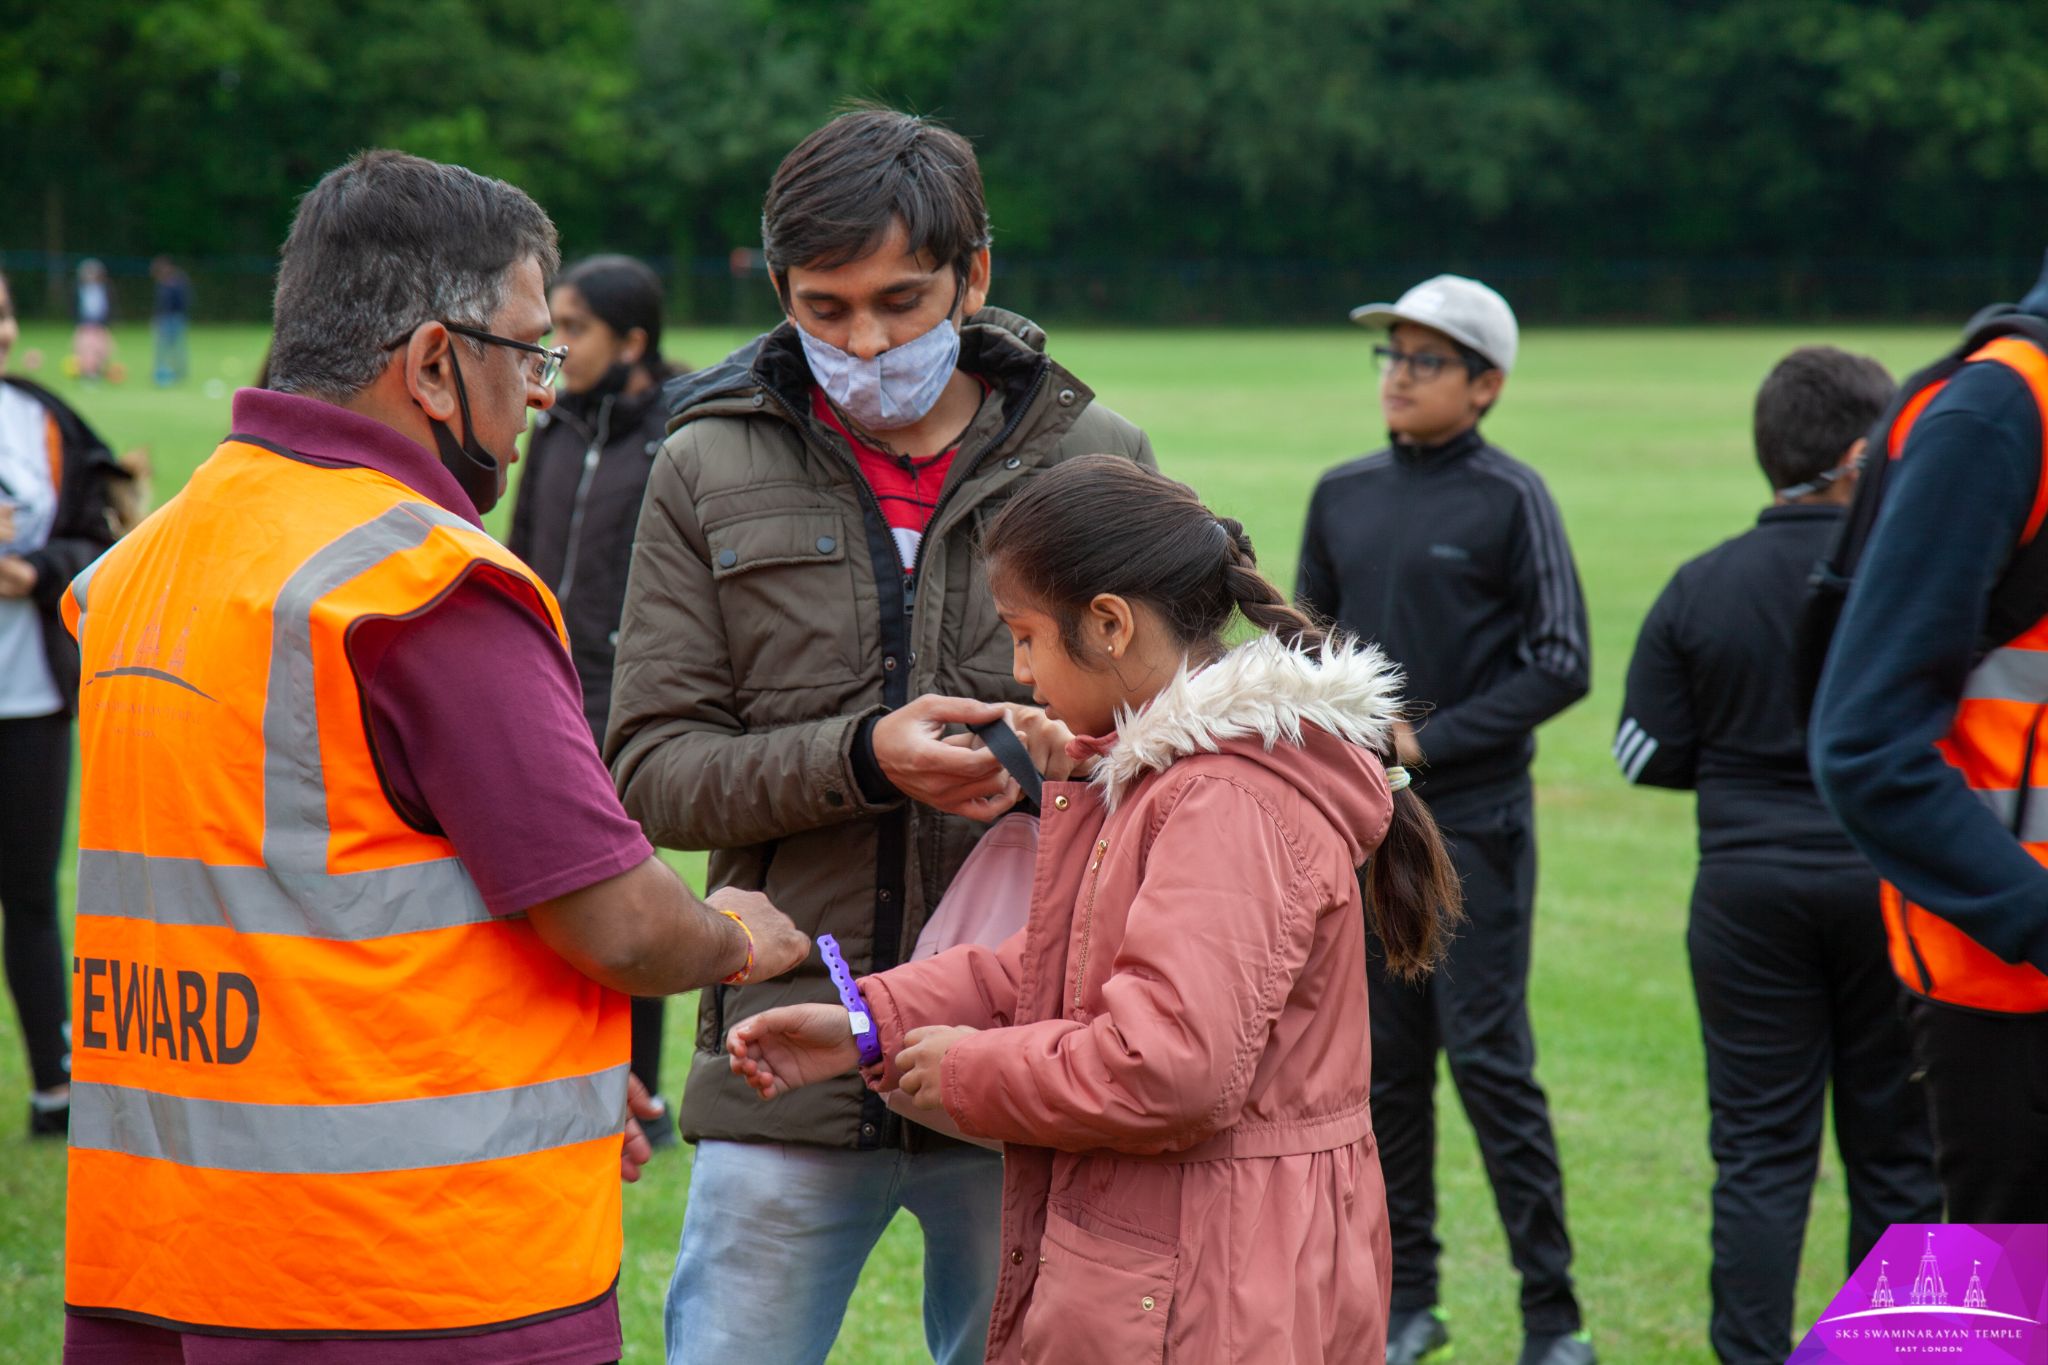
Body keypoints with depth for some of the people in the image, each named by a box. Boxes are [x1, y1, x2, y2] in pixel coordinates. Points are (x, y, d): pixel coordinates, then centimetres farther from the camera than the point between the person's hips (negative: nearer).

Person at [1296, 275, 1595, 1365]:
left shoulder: (1510, 499, -6)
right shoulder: (1342, 495, 10)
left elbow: (1560, 666, -9)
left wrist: (1429, 740, -13)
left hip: (1473, 820, -5)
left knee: (1489, 1059, -6)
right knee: (1383, 1065, 9)